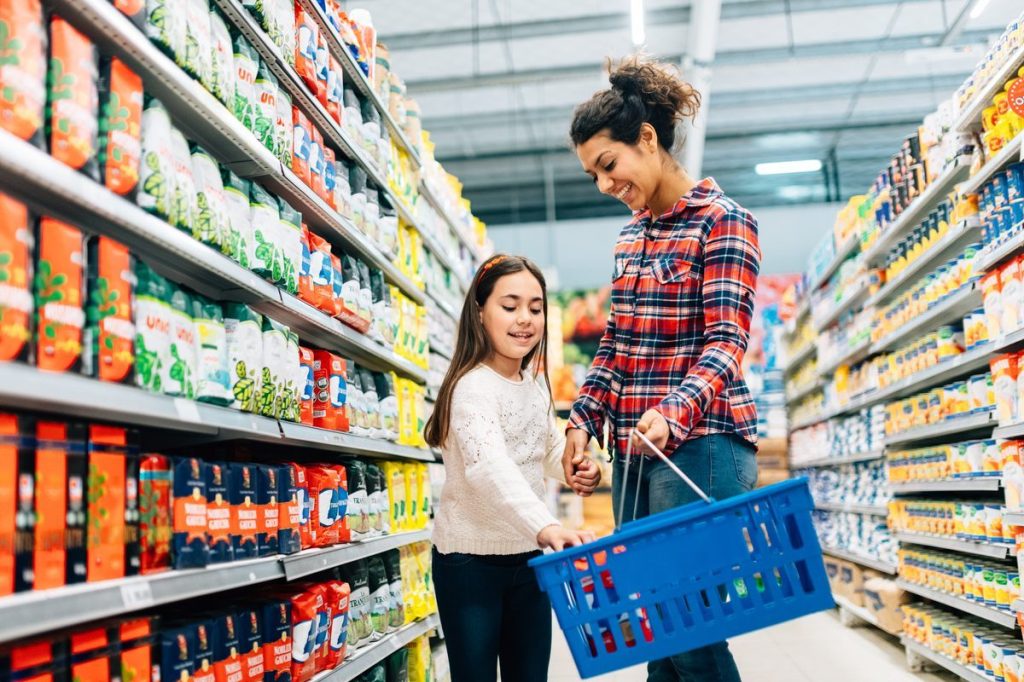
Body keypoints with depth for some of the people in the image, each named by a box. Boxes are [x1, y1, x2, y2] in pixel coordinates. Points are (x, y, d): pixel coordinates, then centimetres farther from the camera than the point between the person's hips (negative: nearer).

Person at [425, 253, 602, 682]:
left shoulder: (536, 385, 5)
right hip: (470, 558, -7)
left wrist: (575, 469, -4)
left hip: (528, 554, 7)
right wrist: (545, 526, -52)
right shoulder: (473, 387, -20)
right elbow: (489, 466, -37)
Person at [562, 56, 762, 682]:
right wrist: (584, 420, 8)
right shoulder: (632, 235, 16)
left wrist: (674, 411, -32)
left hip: (700, 443, -7)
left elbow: (726, 342, -16)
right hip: (635, 448, 7)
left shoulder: (724, 221, -7)